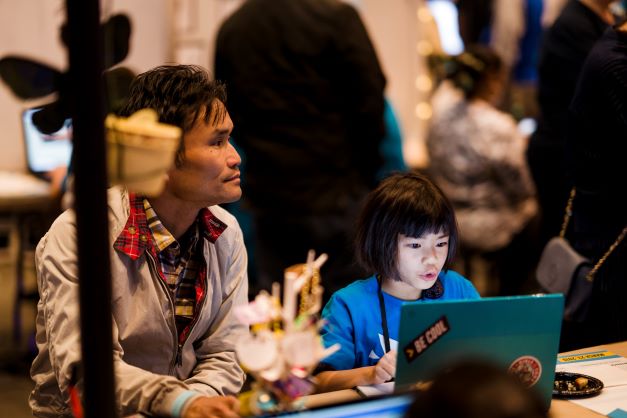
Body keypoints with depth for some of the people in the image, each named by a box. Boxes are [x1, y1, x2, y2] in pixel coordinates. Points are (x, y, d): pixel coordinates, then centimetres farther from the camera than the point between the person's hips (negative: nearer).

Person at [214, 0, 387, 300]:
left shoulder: (229, 29, 5)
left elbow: (228, 114, 12)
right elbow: (369, 106, -9)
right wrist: (366, 173, 5)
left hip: (267, 196, 5)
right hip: (335, 193, -4)